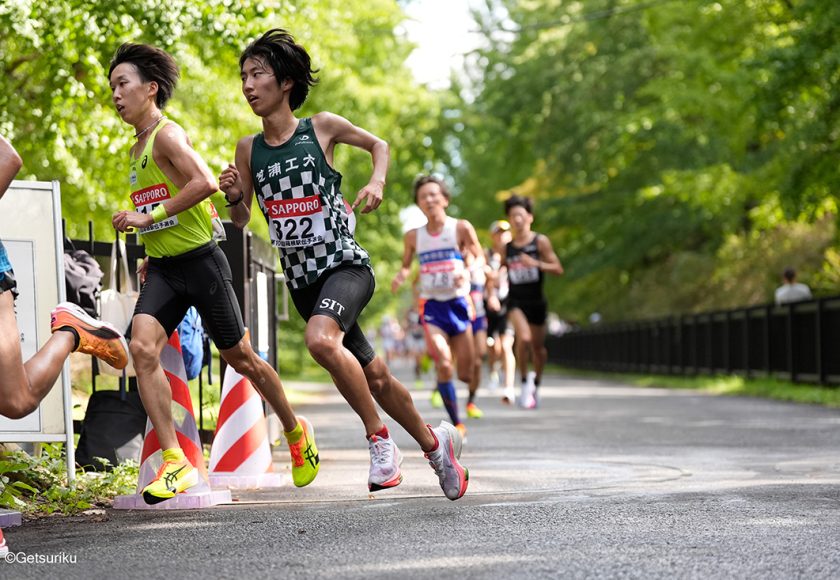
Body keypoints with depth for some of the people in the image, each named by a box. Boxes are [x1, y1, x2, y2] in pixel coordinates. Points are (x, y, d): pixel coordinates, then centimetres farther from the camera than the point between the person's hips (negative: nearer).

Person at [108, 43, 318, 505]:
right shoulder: (137, 150, 15)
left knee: (240, 358, 6)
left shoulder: (168, 134, -12)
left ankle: (296, 432, 30)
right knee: (141, 348, -17)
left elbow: (205, 183, -28)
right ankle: (176, 462, -18)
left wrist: (148, 217, -25)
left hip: (200, 262, -7)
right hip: (162, 270, 7)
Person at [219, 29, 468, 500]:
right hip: (301, 279, 5)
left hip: (345, 264, -5)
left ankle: (378, 436, -17)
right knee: (374, 376, 12)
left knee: (320, 339, -33)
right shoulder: (248, 149, 3)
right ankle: (435, 443, 32)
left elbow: (380, 145, 11)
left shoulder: (322, 127, -6)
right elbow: (242, 220, 10)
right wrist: (235, 196, -11)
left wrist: (377, 182, -8)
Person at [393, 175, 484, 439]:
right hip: (432, 305, 1)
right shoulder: (413, 236, 5)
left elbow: (478, 258, 1)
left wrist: (466, 271, -20)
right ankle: (456, 424, -7)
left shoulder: (461, 228, -2)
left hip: (459, 302, 0)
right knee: (444, 365, -18)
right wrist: (400, 276, -3)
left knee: (465, 373, 1)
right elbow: (406, 264, 19)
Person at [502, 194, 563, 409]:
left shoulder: (540, 242, -5)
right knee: (524, 337, -25)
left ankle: (536, 385, 32)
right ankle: (524, 381, -8)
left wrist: (536, 263, -22)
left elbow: (558, 269, -9)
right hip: (516, 301, 0)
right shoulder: (507, 247, 2)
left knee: (538, 346, 10)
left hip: (536, 300, 0)